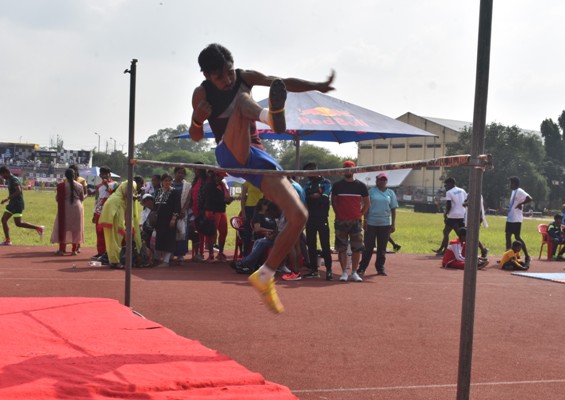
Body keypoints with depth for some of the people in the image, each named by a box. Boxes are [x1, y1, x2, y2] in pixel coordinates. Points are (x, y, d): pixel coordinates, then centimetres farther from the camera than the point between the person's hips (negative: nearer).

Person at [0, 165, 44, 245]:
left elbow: (18, 191, -27)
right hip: (12, 204, 10)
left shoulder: (14, 180, -15)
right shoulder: (9, 180, 15)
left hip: (17, 204, -10)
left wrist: (7, 199, -26)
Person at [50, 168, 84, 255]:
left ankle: (62, 249, 5)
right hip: (77, 208, 2)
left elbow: (58, 198, -7)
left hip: (65, 209, -2)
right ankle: (74, 249, 9)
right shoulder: (79, 185, -2)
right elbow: (82, 198, 7)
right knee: (76, 228, 9)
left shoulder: (61, 185, -10)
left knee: (62, 227, 7)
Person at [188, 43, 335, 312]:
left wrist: (317, 86, -13)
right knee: (242, 99, -29)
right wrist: (197, 119, -16)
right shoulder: (202, 94, 1)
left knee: (299, 216, -11)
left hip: (256, 157, 4)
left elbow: (284, 83, 4)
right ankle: (271, 116, -69)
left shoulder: (245, 77, 8)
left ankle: (264, 276, 2)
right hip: (230, 156, -4)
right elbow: (196, 137, 7)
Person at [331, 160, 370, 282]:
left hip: (356, 221, 1)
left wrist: (360, 215, 4)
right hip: (341, 222, 0)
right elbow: (333, 202, 11)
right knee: (341, 248, 0)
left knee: (357, 248, 0)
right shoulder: (337, 185, 3)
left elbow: (367, 203, 10)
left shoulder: (360, 185, 4)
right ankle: (344, 272, 6)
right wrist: (338, 214, 3)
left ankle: (354, 272, 8)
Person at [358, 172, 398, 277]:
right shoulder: (371, 191, 4)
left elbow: (393, 209, 9)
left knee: (382, 248, 6)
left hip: (385, 225, 2)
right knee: (368, 247, 0)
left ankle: (380, 268, 14)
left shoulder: (390, 193, 9)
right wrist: (365, 220, -5)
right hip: (371, 223, -2)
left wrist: (393, 224, 3)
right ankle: (362, 268, 5)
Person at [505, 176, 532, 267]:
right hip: (510, 218, 10)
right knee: (508, 236, 11)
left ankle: (527, 256, -8)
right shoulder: (514, 191, 16)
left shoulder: (520, 191, -15)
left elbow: (529, 198, -28)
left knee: (517, 237, -11)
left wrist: (520, 204, -23)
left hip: (516, 219, -10)